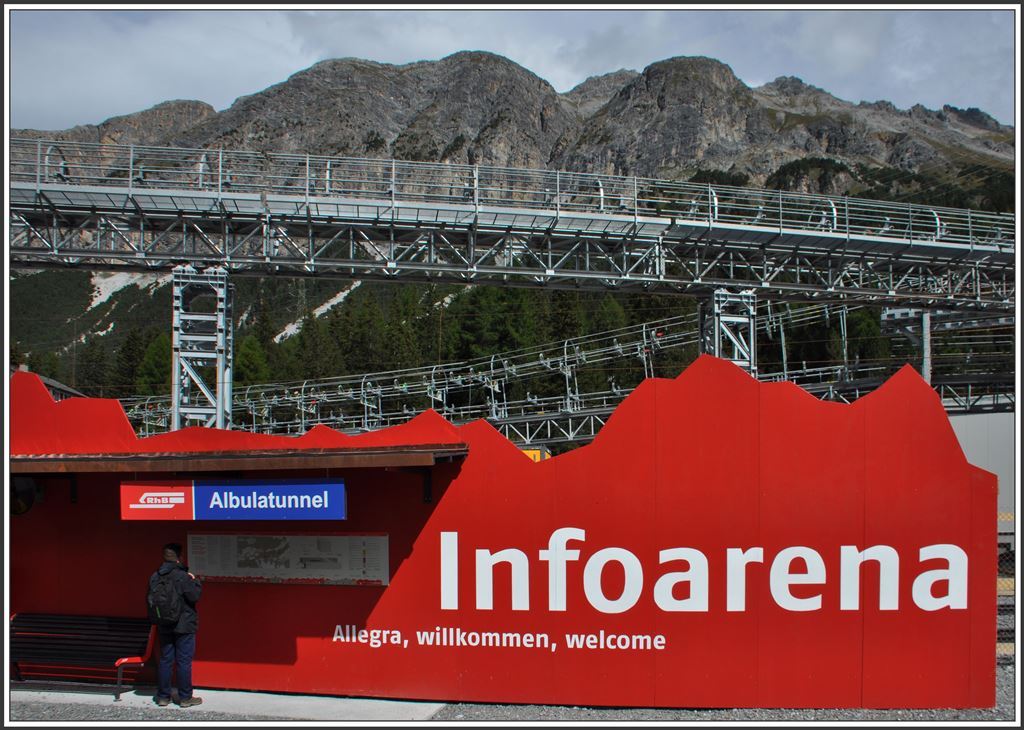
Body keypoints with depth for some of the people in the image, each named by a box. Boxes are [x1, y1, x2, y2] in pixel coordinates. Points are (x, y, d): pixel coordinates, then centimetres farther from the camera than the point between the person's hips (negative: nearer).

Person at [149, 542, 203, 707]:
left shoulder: (155, 577, 2)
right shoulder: (182, 576, -18)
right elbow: (194, 596, -15)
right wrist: (195, 581, -1)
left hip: (164, 627, 6)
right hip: (184, 626, -5)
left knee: (165, 660, 12)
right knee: (184, 661, 1)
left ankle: (163, 696, 17)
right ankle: (185, 697, 7)